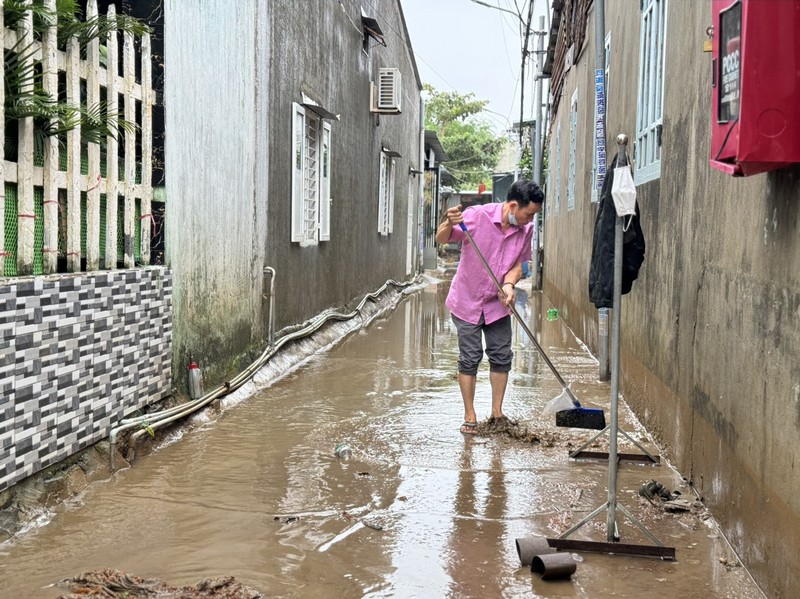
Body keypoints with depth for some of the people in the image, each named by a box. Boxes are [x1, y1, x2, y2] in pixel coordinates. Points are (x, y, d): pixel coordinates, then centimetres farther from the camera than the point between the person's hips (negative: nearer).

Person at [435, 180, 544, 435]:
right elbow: (442, 239, -17)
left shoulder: (526, 230, -7)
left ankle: (497, 412, 22)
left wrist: (509, 284, -20)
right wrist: (449, 224, -40)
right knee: (470, 359, 0)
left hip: (497, 304, 4)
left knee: (502, 357, 7)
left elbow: (518, 263, 0)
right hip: (467, 301, -4)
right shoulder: (477, 216, -21)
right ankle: (470, 417, 12)